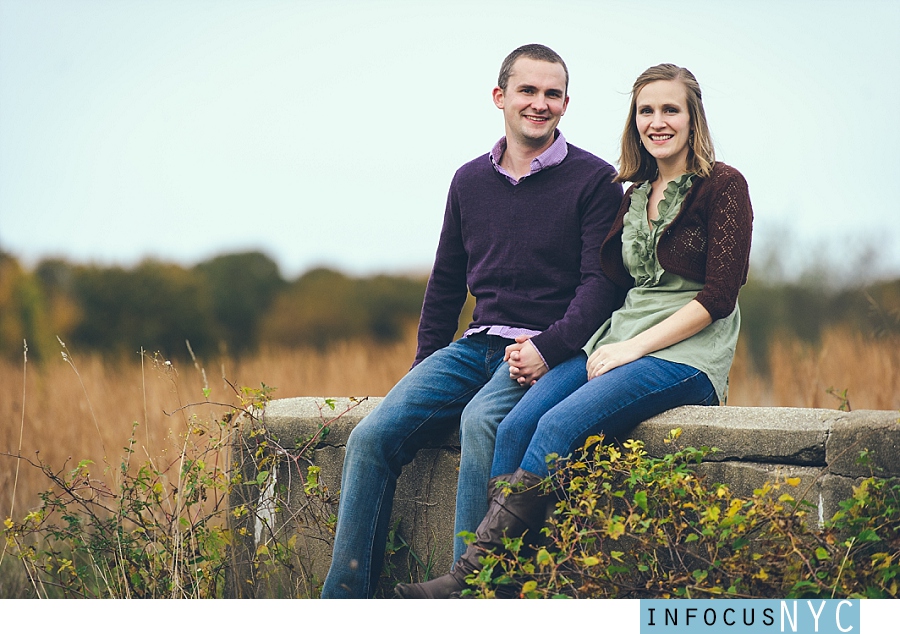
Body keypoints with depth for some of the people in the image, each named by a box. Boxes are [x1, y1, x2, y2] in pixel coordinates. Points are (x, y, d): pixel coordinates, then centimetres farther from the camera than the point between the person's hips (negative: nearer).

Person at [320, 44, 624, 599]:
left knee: (480, 421, -35)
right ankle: (344, 602, -13)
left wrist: (547, 350, -20)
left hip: (551, 350, -5)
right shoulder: (470, 181, 15)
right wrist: (426, 369, 17)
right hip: (477, 345, 5)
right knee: (373, 436, -15)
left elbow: (601, 282, -7)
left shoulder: (594, 180, 0)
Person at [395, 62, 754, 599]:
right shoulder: (635, 196, 19)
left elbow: (719, 294, -10)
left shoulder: (723, 186, -2)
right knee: (516, 425, -20)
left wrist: (635, 347, -14)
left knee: (560, 425, -29)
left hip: (688, 354, -6)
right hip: (621, 344, 7)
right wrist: (607, 348, -4)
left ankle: (471, 577, -30)